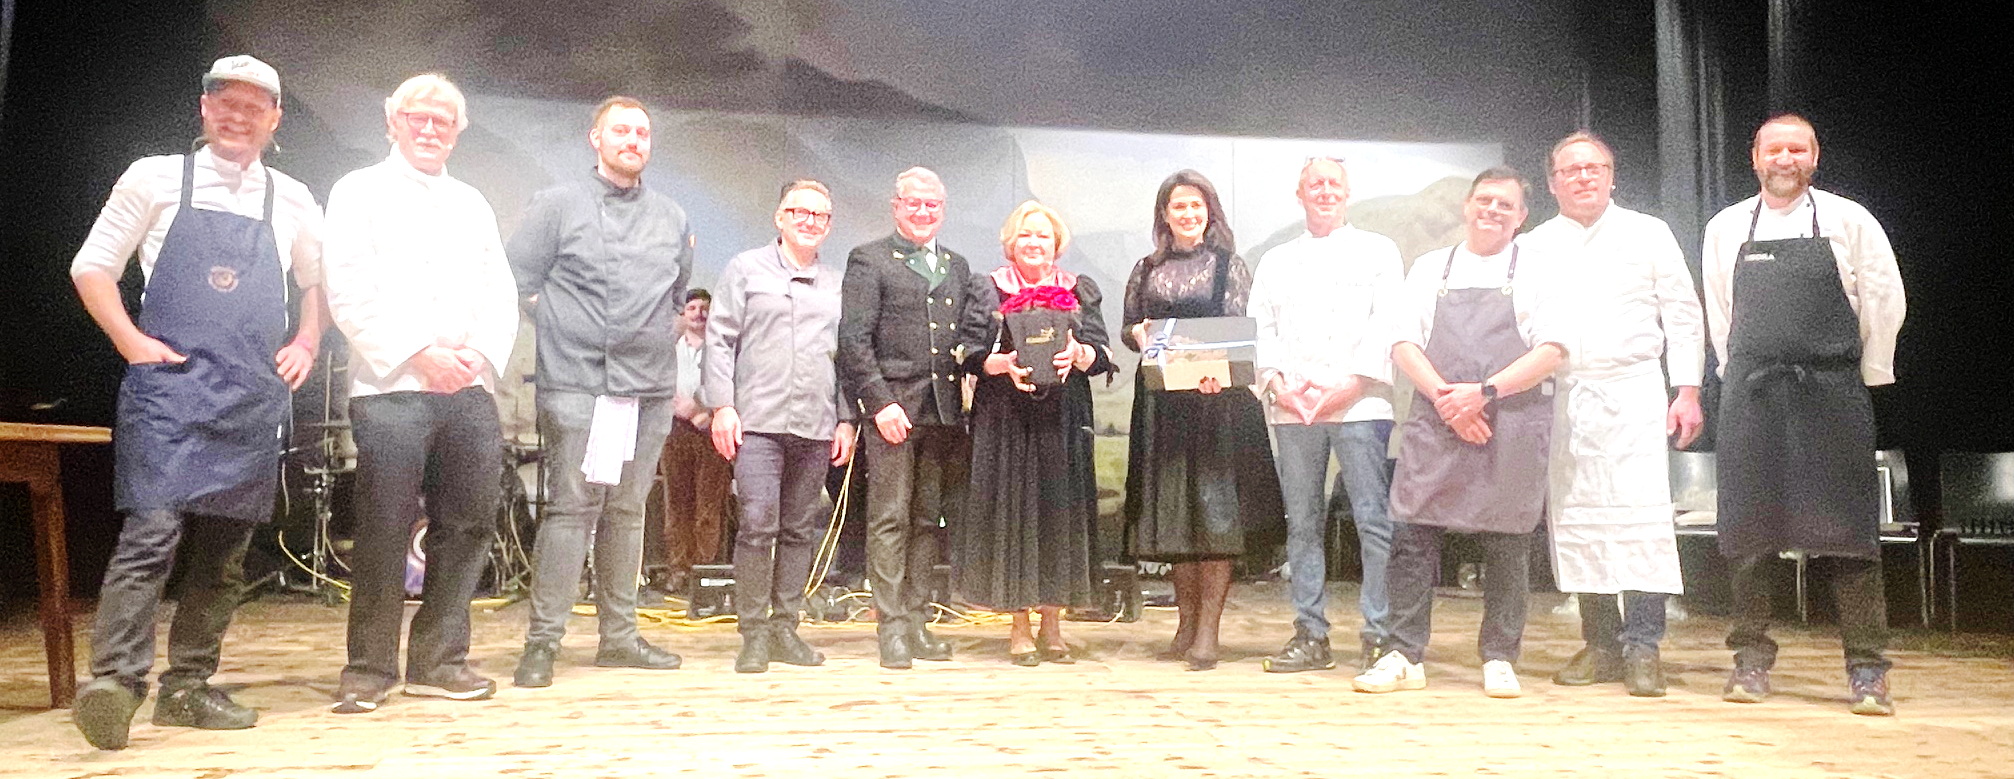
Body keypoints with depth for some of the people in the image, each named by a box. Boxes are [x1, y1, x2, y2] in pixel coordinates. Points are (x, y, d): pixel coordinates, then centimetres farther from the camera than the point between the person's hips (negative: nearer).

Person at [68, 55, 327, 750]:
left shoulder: (292, 201, 12)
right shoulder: (156, 179, 4)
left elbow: (317, 283, 25)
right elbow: (91, 267, 8)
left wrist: (305, 346, 11)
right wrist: (133, 343, -3)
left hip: (253, 399, 4)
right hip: (167, 388, -3)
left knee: (224, 549, 6)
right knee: (152, 531, -16)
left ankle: (186, 687, 15)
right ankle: (115, 681, -13)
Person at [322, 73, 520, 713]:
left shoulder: (472, 204, 22)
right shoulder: (359, 193, 8)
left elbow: (501, 299, 15)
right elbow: (350, 294, -4)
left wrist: (480, 356, -3)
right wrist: (419, 354, -13)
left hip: (468, 391, 4)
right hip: (390, 390, -4)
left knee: (467, 525, 3)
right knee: (384, 532, -5)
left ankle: (438, 660, 14)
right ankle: (369, 670, 8)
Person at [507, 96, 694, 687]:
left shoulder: (672, 219, 17)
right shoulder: (557, 205, 4)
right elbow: (517, 283, 2)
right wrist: (564, 330, -1)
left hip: (650, 388, 4)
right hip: (577, 386, -4)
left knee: (628, 511, 8)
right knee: (572, 508, -8)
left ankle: (619, 636, 16)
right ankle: (543, 642, 0)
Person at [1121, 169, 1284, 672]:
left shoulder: (1228, 264, 4)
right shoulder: (1146, 270, 14)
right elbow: (1127, 329, 16)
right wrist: (1139, 334, -7)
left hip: (1218, 395, -3)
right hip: (1162, 400, 4)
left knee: (1215, 508, -6)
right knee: (1173, 508, 6)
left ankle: (1208, 630, -3)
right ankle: (1186, 621, 15)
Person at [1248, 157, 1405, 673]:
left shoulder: (1376, 251, 10)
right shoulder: (1276, 261, 20)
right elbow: (1261, 328, 12)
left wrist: (1349, 386, -12)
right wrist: (1277, 383, -5)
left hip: (1359, 403, -3)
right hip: (1292, 410, 3)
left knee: (1373, 518, -7)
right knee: (1302, 522, 5)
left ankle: (1380, 635, -1)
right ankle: (1311, 635, 11)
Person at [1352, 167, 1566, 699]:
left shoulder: (1535, 272, 10)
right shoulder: (1430, 268, 16)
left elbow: (1552, 350, -2)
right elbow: (1404, 342, 6)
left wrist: (1485, 392, -13)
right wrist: (1445, 397, -9)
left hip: (1512, 423, -1)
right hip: (1436, 420, 1)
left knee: (1507, 543, 2)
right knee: (1411, 534, -5)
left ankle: (1499, 659, 14)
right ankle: (1405, 656, 3)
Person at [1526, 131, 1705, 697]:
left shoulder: (1648, 234, 10)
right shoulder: (1536, 246, 12)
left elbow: (1683, 315, 8)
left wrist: (1688, 391, 0)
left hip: (1633, 394, -2)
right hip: (1561, 398, 2)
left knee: (1641, 516, -11)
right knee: (1575, 519, 1)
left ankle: (1643, 649, -6)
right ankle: (1601, 645, 10)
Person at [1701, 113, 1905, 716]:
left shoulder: (1848, 220, 3)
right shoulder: (1725, 228, 9)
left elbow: (1885, 300, 5)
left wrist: (1868, 375, 4)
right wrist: (1741, 377, 11)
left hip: (1833, 391, -2)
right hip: (1750, 393, 2)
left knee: (1848, 529, -2)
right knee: (1749, 529, 3)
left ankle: (1867, 669, 5)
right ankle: (1751, 659, 12)